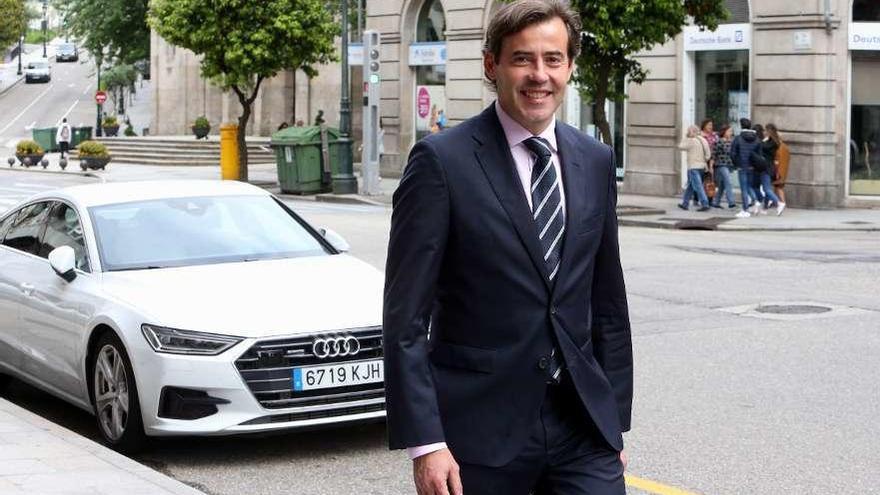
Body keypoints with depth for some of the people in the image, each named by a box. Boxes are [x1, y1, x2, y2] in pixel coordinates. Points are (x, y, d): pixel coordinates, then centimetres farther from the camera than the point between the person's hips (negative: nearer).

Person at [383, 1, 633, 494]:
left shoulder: (596, 162, 9)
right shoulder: (442, 160, -7)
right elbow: (405, 318, -10)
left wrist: (615, 421, 13)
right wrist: (423, 441, -16)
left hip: (583, 431, 4)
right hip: (481, 431, -4)